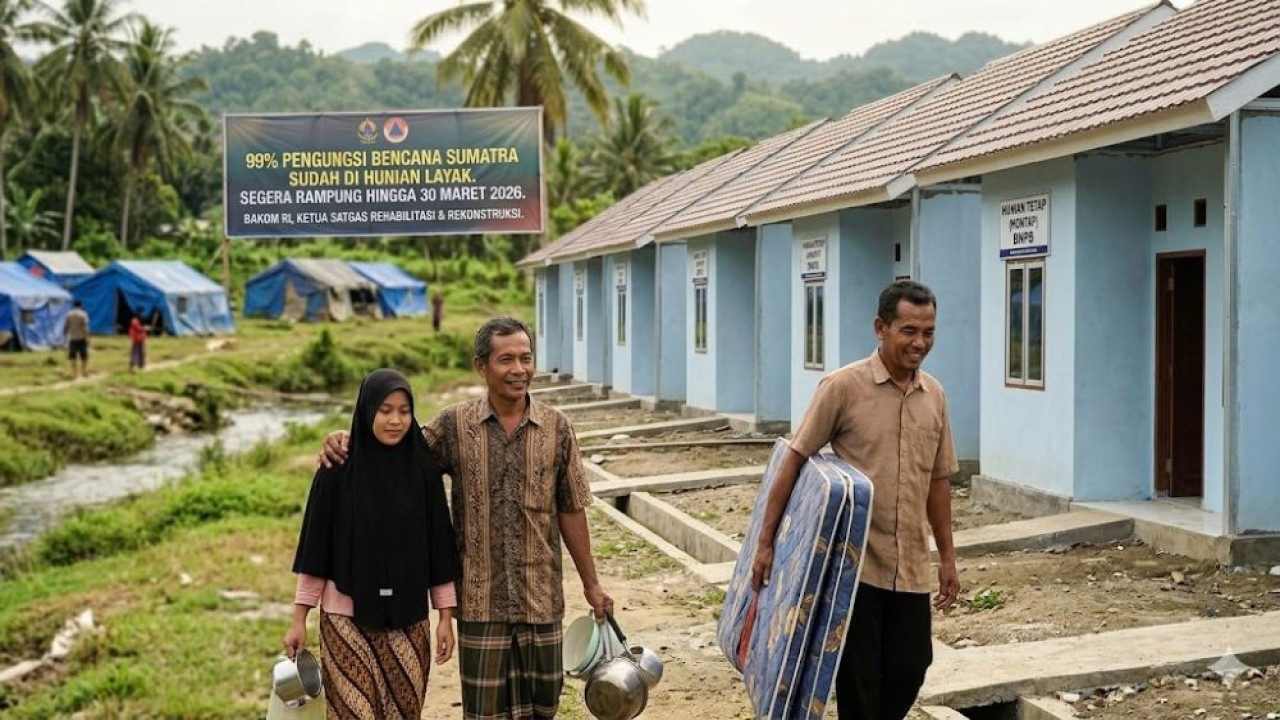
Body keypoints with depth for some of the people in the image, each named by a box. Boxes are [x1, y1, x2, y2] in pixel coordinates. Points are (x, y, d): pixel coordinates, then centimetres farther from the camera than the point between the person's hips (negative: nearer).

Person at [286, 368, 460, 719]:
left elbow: (438, 545, 5)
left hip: (408, 618, 2)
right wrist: (299, 617, -2)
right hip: (347, 618, -2)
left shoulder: (424, 469, 1)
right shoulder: (338, 470, -5)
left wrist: (446, 615, 3)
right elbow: (316, 545, -1)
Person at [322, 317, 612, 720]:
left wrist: (591, 584, 7)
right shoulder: (454, 425, -3)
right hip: (480, 599, -1)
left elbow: (570, 512, 4)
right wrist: (348, 441, -12)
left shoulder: (556, 428, -1)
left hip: (541, 596, 1)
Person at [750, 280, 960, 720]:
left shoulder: (935, 396, 6)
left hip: (911, 567, 5)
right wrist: (766, 540, -10)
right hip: (855, 563, -5)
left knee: (910, 668, 10)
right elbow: (795, 460, -8)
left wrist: (947, 557, 14)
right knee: (859, 677, 3)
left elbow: (938, 481, 14)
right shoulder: (844, 387, -10)